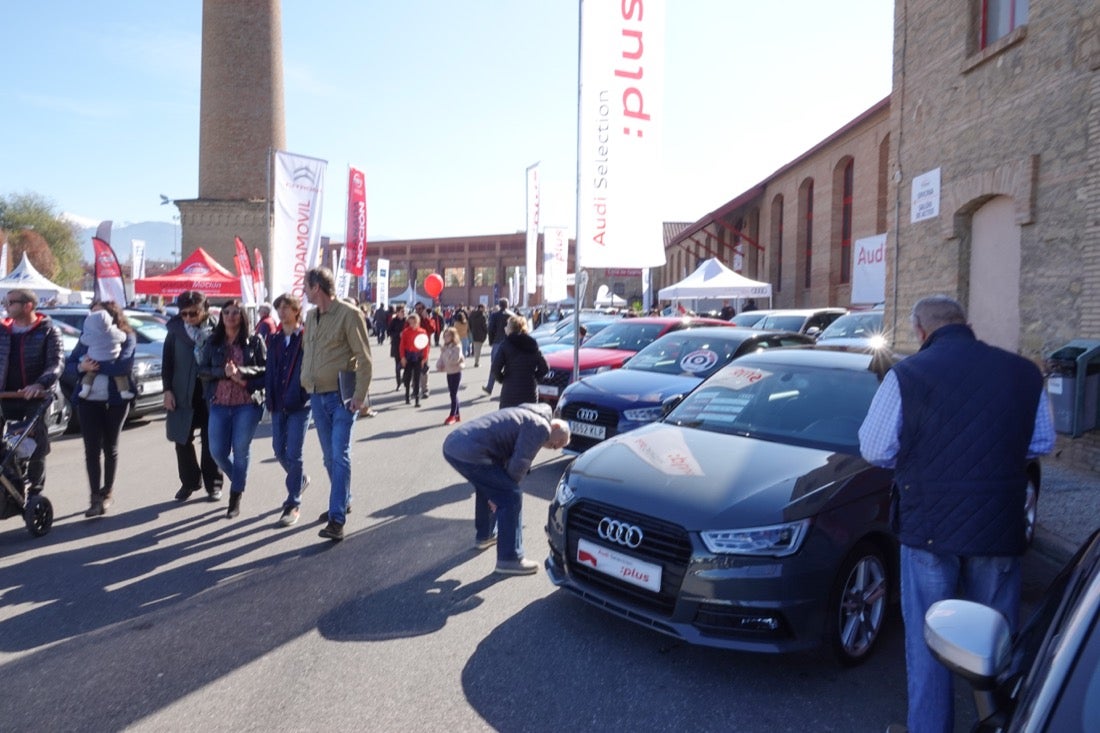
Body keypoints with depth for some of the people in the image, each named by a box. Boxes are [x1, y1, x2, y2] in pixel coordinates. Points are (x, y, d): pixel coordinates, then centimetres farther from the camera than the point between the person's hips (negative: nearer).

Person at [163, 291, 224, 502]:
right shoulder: (175, 331, -1)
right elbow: (167, 362, 5)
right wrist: (167, 389, -2)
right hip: (183, 395, 3)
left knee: (211, 442, 5)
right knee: (183, 440, 10)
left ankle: (213, 484, 18)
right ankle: (189, 481, 26)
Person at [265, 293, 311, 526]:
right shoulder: (274, 340, 11)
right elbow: (269, 371, 12)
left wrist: (310, 397, -14)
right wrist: (269, 399, 6)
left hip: (300, 404, -6)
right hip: (278, 404, 6)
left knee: (293, 454, -4)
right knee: (279, 451, 13)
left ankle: (293, 504, 7)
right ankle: (300, 480, 40)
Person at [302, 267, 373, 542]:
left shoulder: (348, 313, -10)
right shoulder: (311, 316, 11)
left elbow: (363, 358, -13)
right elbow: (307, 352, 18)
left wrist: (359, 394, -17)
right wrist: (304, 384, 9)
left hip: (341, 396, -7)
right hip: (316, 396, 7)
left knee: (340, 455, -9)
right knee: (329, 456, 13)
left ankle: (337, 519, -7)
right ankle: (343, 501, 30)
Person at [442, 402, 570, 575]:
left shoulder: (527, 417, 26)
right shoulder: (541, 427, -4)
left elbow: (504, 459, 26)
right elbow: (518, 466, -8)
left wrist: (497, 490, 21)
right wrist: (508, 486, 10)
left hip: (452, 443, 10)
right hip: (469, 453, -10)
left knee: (488, 487, 32)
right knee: (511, 497, -2)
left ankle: (484, 535, 46)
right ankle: (510, 559, 3)